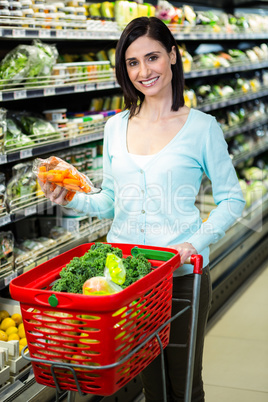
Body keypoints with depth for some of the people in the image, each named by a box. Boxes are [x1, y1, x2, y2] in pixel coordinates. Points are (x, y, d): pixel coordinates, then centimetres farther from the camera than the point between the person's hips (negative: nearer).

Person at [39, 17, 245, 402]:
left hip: (182, 272, -3)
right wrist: (71, 198, -6)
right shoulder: (115, 127, 8)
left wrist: (196, 242, -15)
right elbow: (110, 201, 13)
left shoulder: (201, 126, -4)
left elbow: (231, 199, -1)